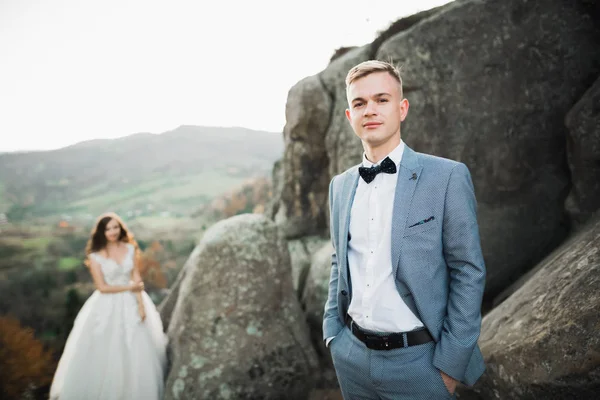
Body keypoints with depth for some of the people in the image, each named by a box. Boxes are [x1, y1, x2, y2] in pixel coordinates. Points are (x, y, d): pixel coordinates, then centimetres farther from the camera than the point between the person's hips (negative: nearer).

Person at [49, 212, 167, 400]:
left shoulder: (130, 248, 0)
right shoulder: (95, 256, -9)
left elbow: (137, 279, 0)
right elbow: (102, 287, -11)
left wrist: (140, 304, -8)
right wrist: (129, 288, -8)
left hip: (130, 304, 3)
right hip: (107, 307, -3)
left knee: (136, 353, 10)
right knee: (105, 355, 4)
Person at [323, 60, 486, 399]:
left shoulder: (448, 177, -10)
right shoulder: (340, 185, 5)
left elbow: (469, 273, -10)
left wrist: (450, 365, -11)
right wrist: (333, 334, 7)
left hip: (418, 359, -4)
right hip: (351, 356, 5)